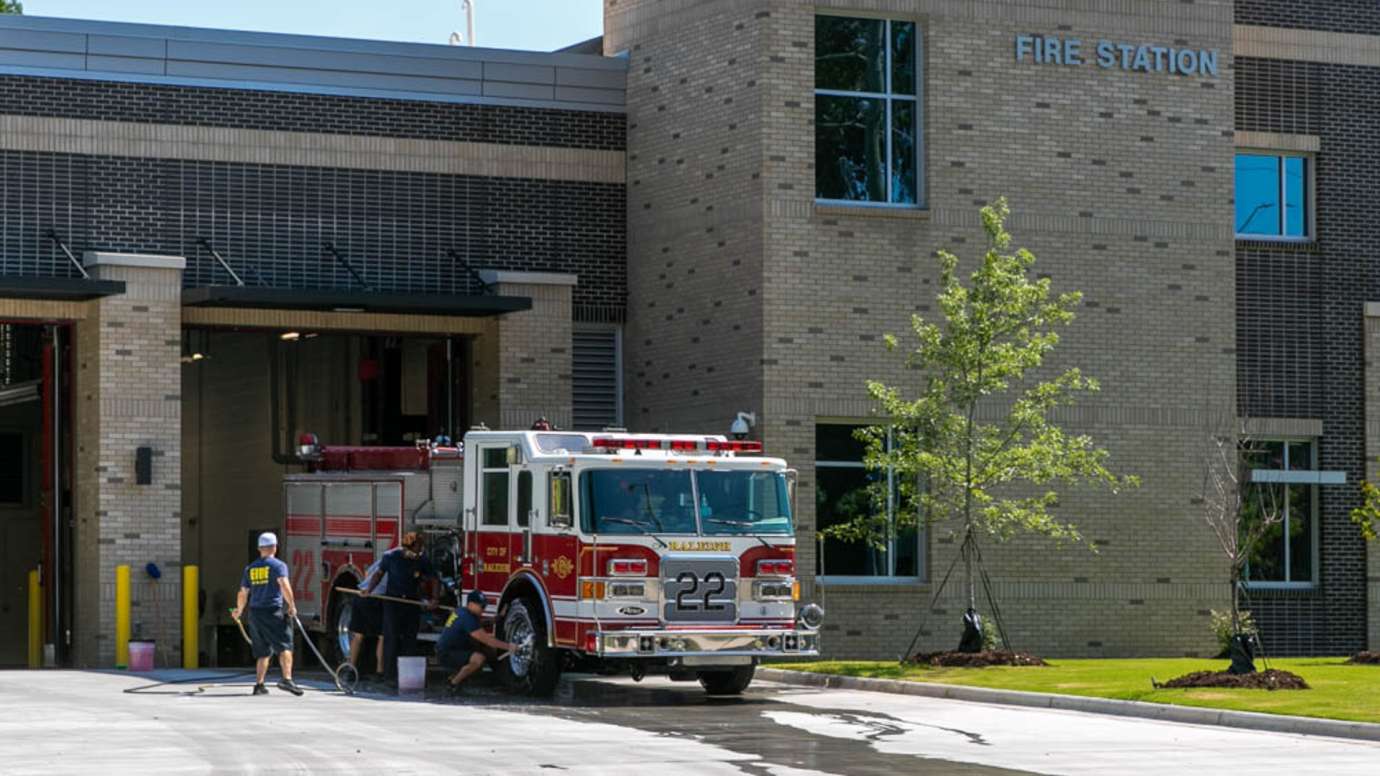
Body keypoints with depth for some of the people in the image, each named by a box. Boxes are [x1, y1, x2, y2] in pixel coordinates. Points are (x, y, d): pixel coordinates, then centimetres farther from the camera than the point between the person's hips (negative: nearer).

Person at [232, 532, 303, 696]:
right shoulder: (278, 565, -1)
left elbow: (243, 593, 18)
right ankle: (287, 678, -27)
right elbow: (284, 585, -17)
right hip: (274, 611, -5)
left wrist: (239, 611, 33)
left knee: (263, 652, 13)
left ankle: (259, 684, 6)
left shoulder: (250, 568, 14)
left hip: (255, 613, 5)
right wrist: (292, 605, -12)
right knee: (284, 646, -9)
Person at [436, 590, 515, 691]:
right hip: (446, 655, -10)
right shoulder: (467, 618, -23)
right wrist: (508, 646, -23)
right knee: (479, 658, -32)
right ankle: (454, 682, -11)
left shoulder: (463, 612, 8)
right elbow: (486, 640, -24)